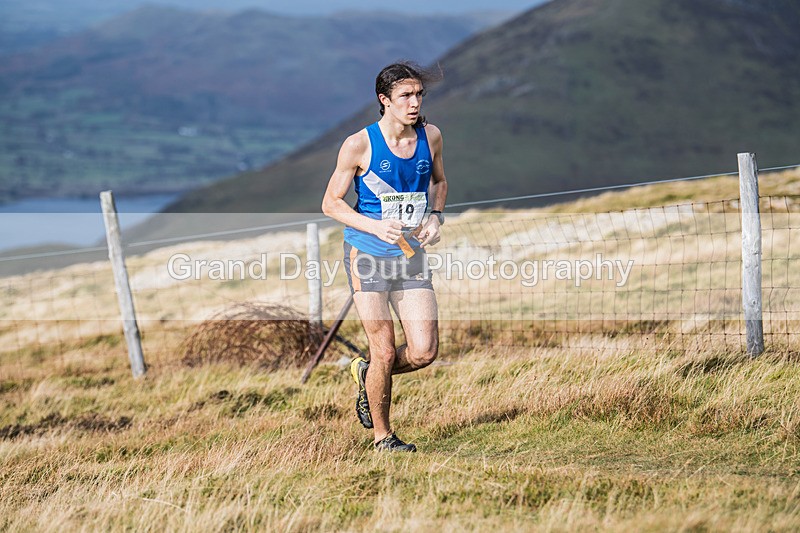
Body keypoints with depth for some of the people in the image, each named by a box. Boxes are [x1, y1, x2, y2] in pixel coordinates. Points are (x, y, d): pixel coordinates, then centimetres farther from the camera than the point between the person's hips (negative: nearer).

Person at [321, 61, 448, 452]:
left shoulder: (430, 137, 1)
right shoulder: (359, 145, -12)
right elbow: (331, 203, -5)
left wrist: (436, 216, 0)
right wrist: (377, 227, -19)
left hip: (412, 256, 4)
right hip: (368, 257, -4)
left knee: (424, 352, -5)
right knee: (385, 351, -5)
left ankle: (365, 373, 26)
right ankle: (382, 435, 17)